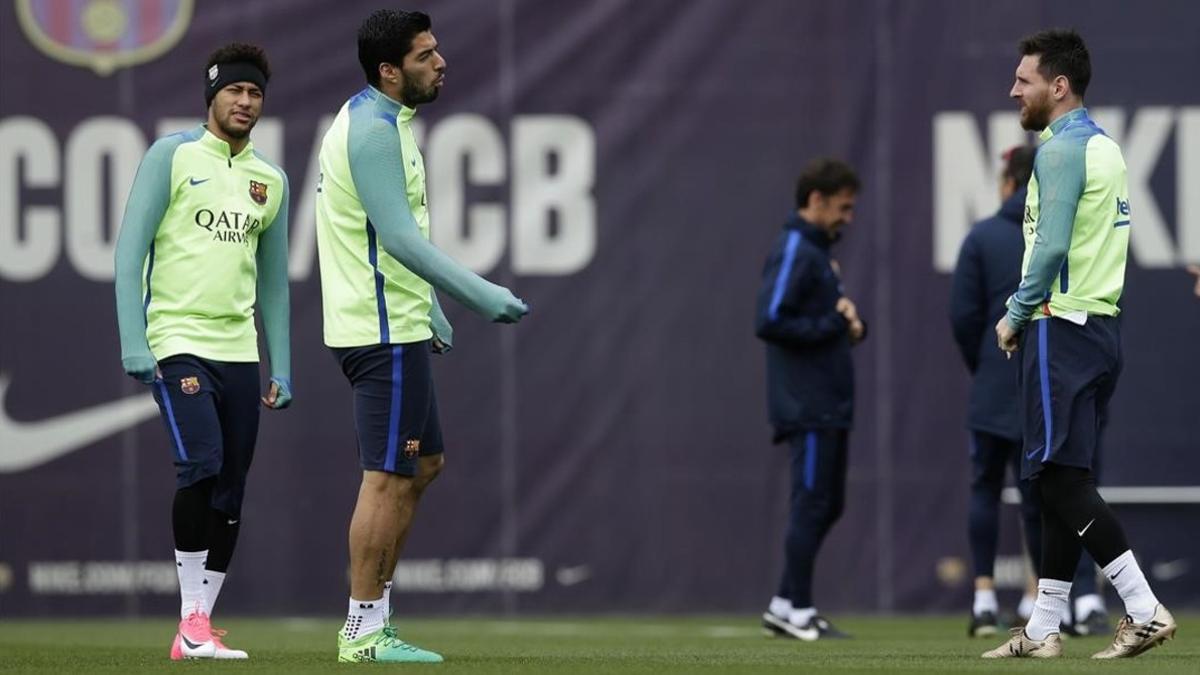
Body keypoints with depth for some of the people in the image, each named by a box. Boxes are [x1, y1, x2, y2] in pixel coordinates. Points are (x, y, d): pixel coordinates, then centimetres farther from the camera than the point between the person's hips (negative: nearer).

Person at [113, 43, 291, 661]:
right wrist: (134, 343, -12)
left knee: (229, 495, 2)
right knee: (201, 465, -21)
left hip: (239, 351, 5)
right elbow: (130, 251, -3)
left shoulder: (271, 181, 15)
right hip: (177, 342, -5)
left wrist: (281, 371, 14)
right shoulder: (172, 157, 0)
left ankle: (196, 631, 8)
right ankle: (192, 620, -14)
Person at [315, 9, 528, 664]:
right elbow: (400, 237, -24)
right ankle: (364, 630, -2)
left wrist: (430, 309, 27)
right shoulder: (371, 131, -17)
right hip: (383, 332, -11)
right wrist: (482, 296, -23)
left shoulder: (381, 123, 16)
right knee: (389, 478, -7)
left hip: (395, 322, 11)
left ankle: (373, 615, 18)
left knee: (422, 465, 15)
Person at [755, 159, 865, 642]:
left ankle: (786, 606, 16)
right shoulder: (793, 252, -12)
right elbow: (770, 322, -21)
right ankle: (795, 609, -2)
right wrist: (834, 324, -15)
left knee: (827, 506, 12)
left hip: (830, 405, 10)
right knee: (812, 504, -7)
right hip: (808, 407, -10)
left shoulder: (818, 252, 19)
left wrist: (851, 325, 4)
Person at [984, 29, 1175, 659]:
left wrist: (1016, 317, -9)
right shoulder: (1105, 147, 17)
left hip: (1061, 326, -10)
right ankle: (1043, 630, 10)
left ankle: (1145, 611, -16)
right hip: (1101, 322, 10)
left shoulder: (1061, 150, -13)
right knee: (1063, 481, 9)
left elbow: (1052, 246, -21)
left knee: (1061, 477, -10)